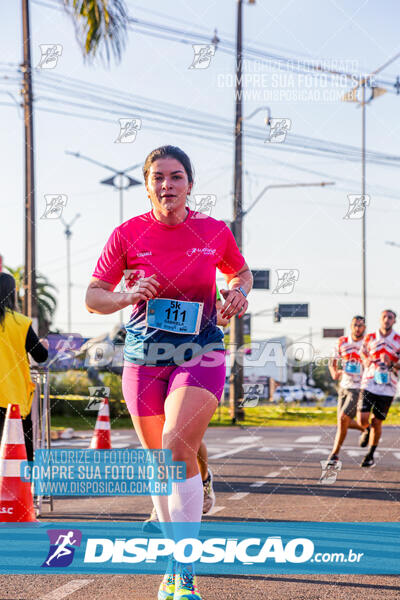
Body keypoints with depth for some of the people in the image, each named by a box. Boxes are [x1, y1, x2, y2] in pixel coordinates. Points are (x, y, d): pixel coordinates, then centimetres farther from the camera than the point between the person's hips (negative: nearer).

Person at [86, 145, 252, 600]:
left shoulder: (215, 232, -1)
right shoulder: (128, 234, -2)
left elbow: (240, 273, 19)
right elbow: (92, 296, 2)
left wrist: (238, 294, -3)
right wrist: (127, 297, -17)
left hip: (200, 355, -2)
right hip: (144, 357, 3)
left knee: (178, 447, -23)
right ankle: (177, 560, 30)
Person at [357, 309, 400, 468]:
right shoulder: (369, 338, 5)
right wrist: (366, 361, -2)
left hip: (387, 388, -1)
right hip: (369, 385, 1)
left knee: (377, 422, 2)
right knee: (362, 420, -11)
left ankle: (371, 455, 20)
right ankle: (367, 430, 27)